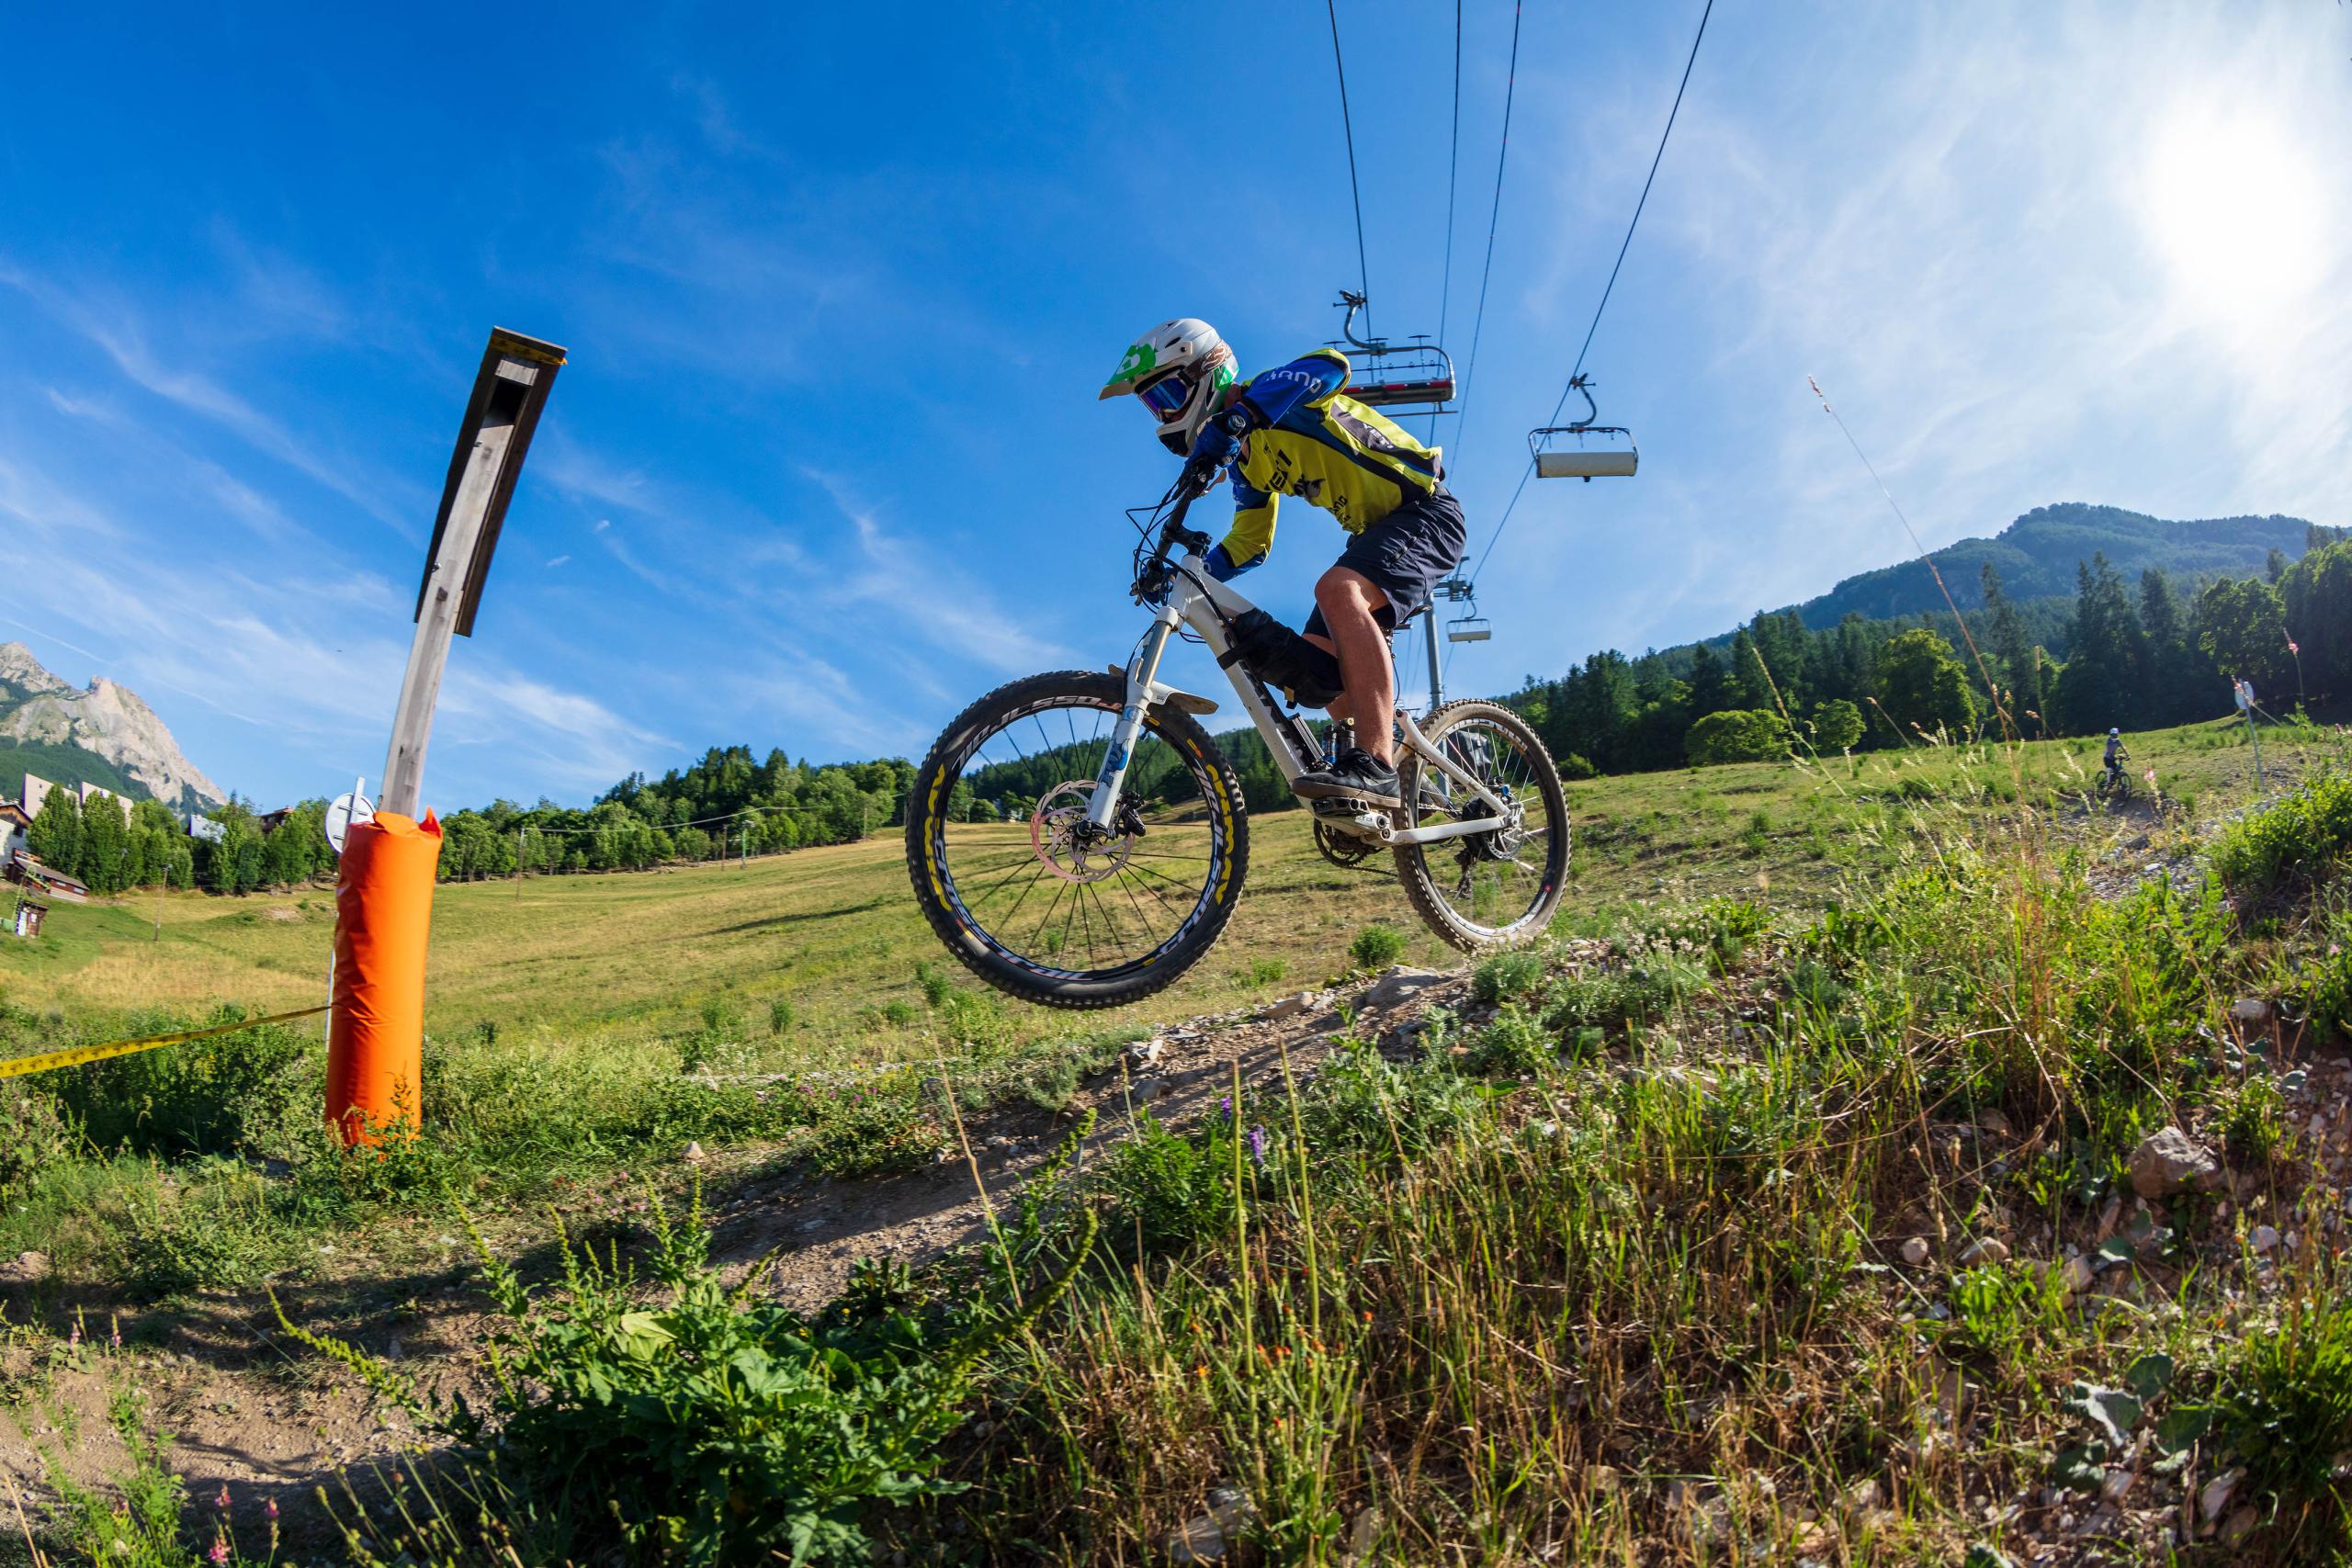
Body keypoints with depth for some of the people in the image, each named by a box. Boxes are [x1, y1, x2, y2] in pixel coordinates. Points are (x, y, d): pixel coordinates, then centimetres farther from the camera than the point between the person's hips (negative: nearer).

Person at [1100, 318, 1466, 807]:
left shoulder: (1275, 395, -14)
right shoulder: (1246, 458, 11)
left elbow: (1330, 365, -38)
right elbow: (1249, 544, 18)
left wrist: (1227, 422, -47)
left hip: (1425, 511, -9)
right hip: (1375, 531, 9)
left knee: (1338, 589, -37)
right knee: (1311, 676, -1)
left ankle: (1376, 765, -39)